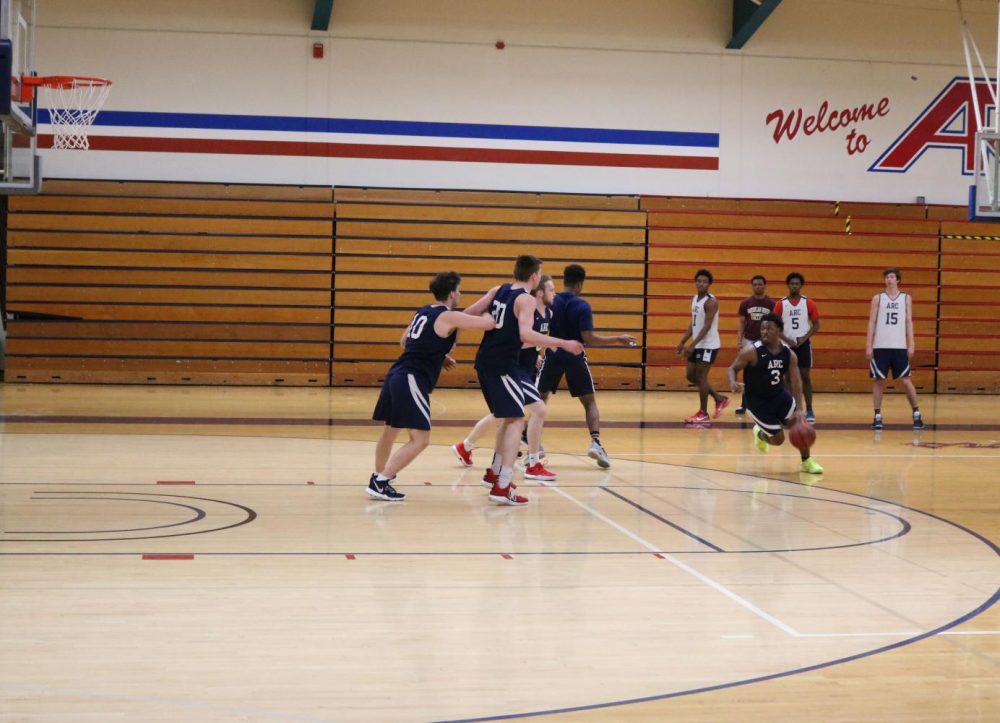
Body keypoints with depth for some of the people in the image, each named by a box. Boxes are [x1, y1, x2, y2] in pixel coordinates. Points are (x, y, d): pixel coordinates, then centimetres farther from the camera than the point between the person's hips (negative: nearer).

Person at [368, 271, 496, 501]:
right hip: (412, 380, -9)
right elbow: (489, 324, -11)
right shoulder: (449, 317, -7)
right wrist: (488, 315, 13)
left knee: (390, 430, 23)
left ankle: (378, 477, 38)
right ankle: (381, 482, -11)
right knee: (420, 439, -7)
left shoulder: (423, 312, 18)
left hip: (396, 374, 9)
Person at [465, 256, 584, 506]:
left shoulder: (498, 290, 12)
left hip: (484, 361, 9)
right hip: (502, 366, -9)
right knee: (516, 420, -7)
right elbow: (526, 335, -25)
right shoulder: (526, 300, -11)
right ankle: (502, 488, -15)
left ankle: (495, 472, 32)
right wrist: (563, 344, -25)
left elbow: (469, 313, 11)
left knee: (508, 417, 24)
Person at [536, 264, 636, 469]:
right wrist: (618, 339, -8)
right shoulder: (582, 306, -10)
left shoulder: (549, 302, -1)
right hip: (574, 358, -2)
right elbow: (588, 338, -15)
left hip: (553, 356, 2)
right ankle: (595, 442, -10)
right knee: (590, 402, 7)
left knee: (540, 399, 18)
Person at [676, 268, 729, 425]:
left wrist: (692, 345, -25)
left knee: (701, 376, -6)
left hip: (708, 345, -9)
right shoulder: (695, 299, 12)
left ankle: (703, 414, 3)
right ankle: (720, 399, 23)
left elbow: (707, 326, -22)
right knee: (691, 375, 11)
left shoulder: (711, 301, -16)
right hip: (698, 345, 9)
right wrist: (683, 342, 12)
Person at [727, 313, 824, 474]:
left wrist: (799, 409, -22)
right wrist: (733, 383, -37)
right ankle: (760, 433, 35)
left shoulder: (789, 355, -10)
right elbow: (733, 368, -13)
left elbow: (796, 383, -10)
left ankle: (807, 461, 7)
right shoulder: (752, 352, -22)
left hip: (779, 395, 4)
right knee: (778, 439, -3)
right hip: (757, 401, -4)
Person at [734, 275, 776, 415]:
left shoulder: (771, 303, -1)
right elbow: (742, 323, 5)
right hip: (749, 340, 1)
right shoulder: (745, 303, 2)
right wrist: (739, 341, -4)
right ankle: (744, 404, 8)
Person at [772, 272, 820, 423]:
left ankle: (809, 411, 0)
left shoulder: (808, 303, 0)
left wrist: (804, 338, -12)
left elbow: (816, 325, 2)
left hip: (803, 344, -1)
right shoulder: (781, 304, 1)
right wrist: (786, 340, -11)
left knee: (805, 376, -3)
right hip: (787, 344, 1)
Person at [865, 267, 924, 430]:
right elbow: (872, 322, 4)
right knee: (878, 380, 1)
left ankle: (916, 414, 6)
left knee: (906, 380, -1)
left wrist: (911, 345, -1)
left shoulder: (906, 298, 7)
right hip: (880, 346, 0)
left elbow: (909, 322, 6)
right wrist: (868, 345, -2)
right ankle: (877, 416, 7)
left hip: (900, 346, 0)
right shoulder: (878, 298, 5)